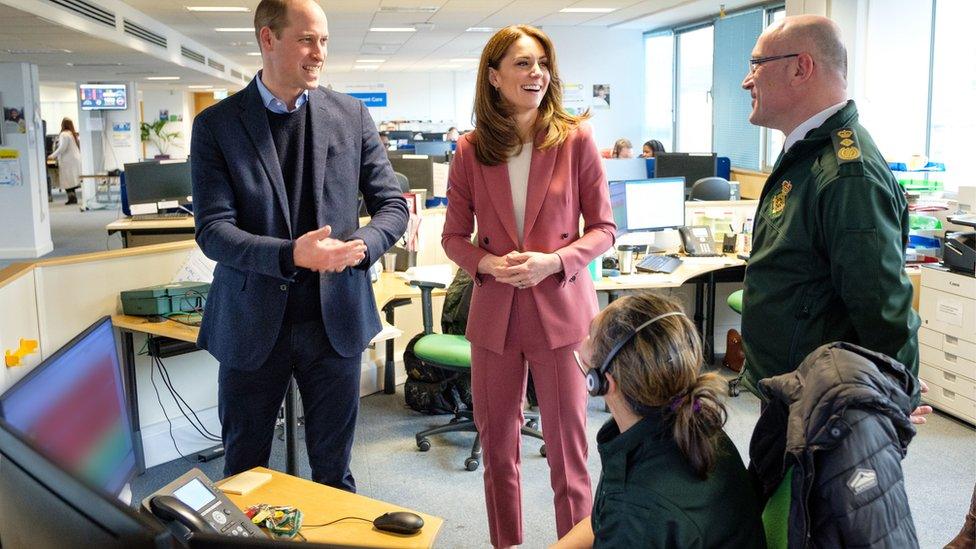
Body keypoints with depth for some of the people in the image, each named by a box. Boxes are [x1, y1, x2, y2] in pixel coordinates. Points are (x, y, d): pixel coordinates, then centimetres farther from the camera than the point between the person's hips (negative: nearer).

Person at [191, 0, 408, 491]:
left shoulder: (351, 115, 2)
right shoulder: (216, 125, -4)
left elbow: (392, 205, 3)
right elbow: (212, 231, -11)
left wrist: (361, 246, -19)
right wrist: (291, 254, -28)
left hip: (335, 318, 2)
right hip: (252, 324, -1)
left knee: (333, 470, 16)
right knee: (243, 473, 15)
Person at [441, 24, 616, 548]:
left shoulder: (575, 139, -5)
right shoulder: (471, 150, 1)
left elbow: (603, 228, -1)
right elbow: (454, 236, 6)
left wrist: (554, 261, -18)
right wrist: (489, 264, -14)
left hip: (560, 309, -2)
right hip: (494, 313, 3)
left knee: (567, 446, 5)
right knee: (496, 444, 15)